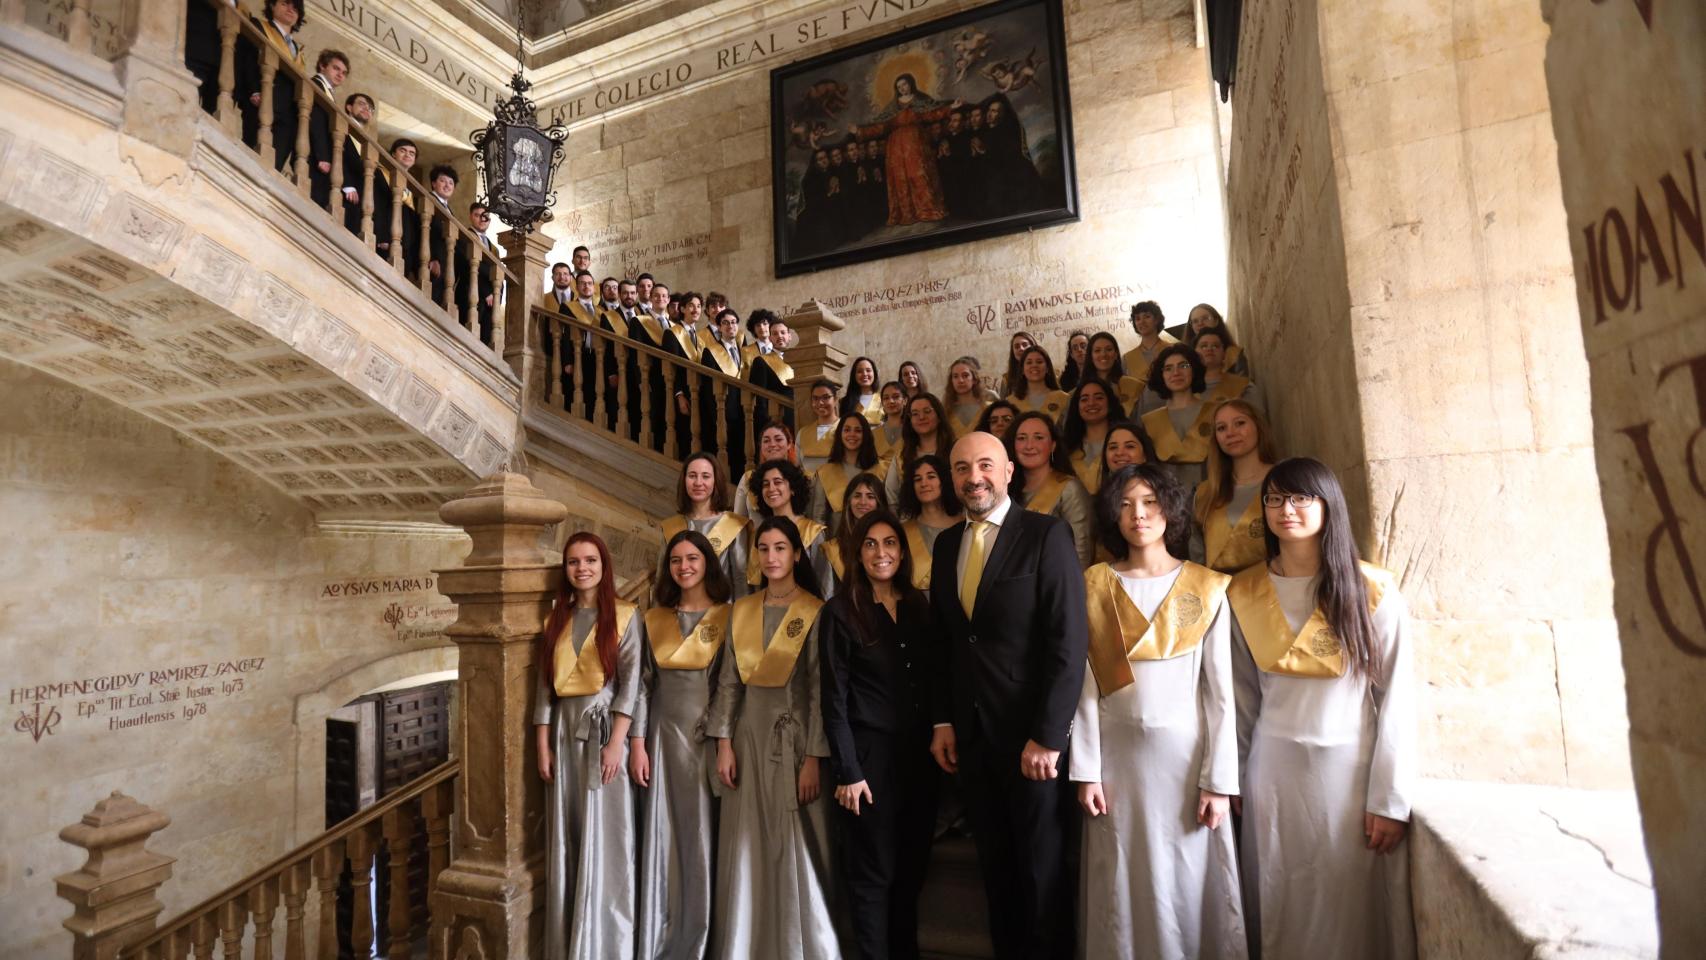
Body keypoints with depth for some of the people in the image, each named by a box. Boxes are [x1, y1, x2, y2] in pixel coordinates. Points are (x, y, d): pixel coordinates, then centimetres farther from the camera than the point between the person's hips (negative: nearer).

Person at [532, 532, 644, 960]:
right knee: (566, 840, 9)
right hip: (564, 732, 4)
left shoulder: (624, 616, -2)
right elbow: (545, 684, 7)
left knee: (606, 837, 0)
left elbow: (631, 680, -8)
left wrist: (617, 742, -15)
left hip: (606, 729, -4)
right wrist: (543, 745, 1)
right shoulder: (557, 619, 10)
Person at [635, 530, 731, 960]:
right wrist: (638, 744, 1)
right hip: (664, 736, 2)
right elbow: (643, 684, 7)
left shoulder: (729, 617, -2)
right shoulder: (654, 619, 7)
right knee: (663, 834, 7)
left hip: (709, 737, -2)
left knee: (706, 835, 4)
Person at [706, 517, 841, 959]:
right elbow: (729, 682, 7)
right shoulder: (741, 611, 6)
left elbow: (820, 690, -10)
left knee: (797, 850, 3)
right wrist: (724, 744, 0)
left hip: (795, 738, -4)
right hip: (749, 737, 4)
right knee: (747, 850, 10)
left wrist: (813, 758, -13)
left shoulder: (815, 612, -7)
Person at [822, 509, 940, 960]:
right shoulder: (842, 611, -7)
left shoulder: (921, 606, 7)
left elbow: (933, 682, 10)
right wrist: (847, 771, -11)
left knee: (912, 867, 15)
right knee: (873, 871, 6)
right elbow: (834, 698, -8)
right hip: (870, 754, -4)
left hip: (919, 754, 5)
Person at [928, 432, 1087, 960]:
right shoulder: (946, 544, 6)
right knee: (995, 865, 19)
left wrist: (1047, 735, -17)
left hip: (1032, 734, -5)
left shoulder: (1047, 535, -11)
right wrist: (942, 721, 6)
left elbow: (1069, 642, -15)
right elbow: (943, 640, 10)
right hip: (970, 733, 5)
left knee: (1044, 868, 13)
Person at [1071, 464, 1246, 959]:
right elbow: (1086, 685, -1)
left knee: (1190, 883, 8)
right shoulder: (1094, 585, 1)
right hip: (1116, 753, 1)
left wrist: (1219, 780, -5)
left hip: (1185, 751, 0)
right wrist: (1086, 771, -4)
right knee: (1123, 885, 9)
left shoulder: (1206, 589, 0)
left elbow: (1221, 691, -1)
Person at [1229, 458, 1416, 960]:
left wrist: (1390, 799, -8)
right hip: (1274, 768, 2)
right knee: (1280, 905, 11)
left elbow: (1397, 699, -6)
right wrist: (1232, 776, 9)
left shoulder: (1374, 590, -6)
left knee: (1356, 906, 8)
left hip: (1352, 766, -2)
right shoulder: (1243, 594, 2)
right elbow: (1243, 695, 7)